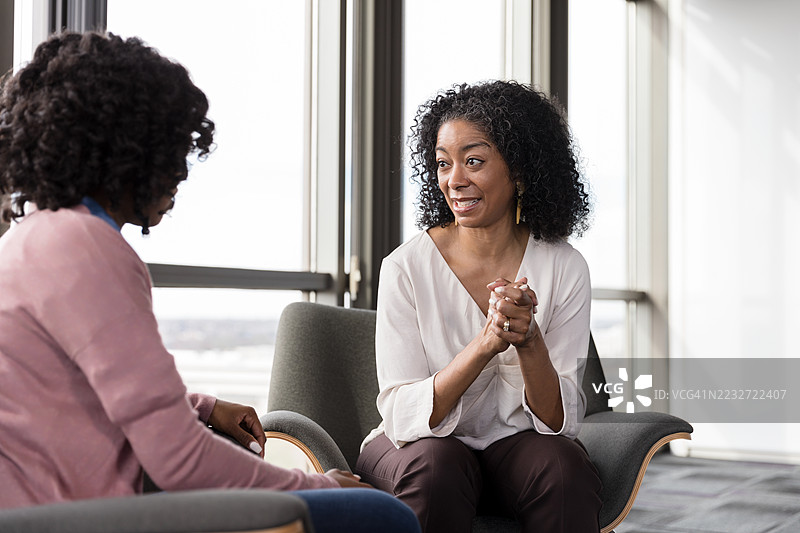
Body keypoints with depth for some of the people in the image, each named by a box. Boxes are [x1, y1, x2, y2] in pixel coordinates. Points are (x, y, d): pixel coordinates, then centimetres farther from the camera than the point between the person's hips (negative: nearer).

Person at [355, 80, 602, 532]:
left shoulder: (564, 268, -7)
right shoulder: (407, 269, -11)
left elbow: (561, 421, -9)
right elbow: (404, 418, -17)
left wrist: (529, 342, -29)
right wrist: (486, 342, -31)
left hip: (517, 443, 1)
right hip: (417, 444, -1)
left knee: (562, 466, -31)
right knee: (436, 463, -34)